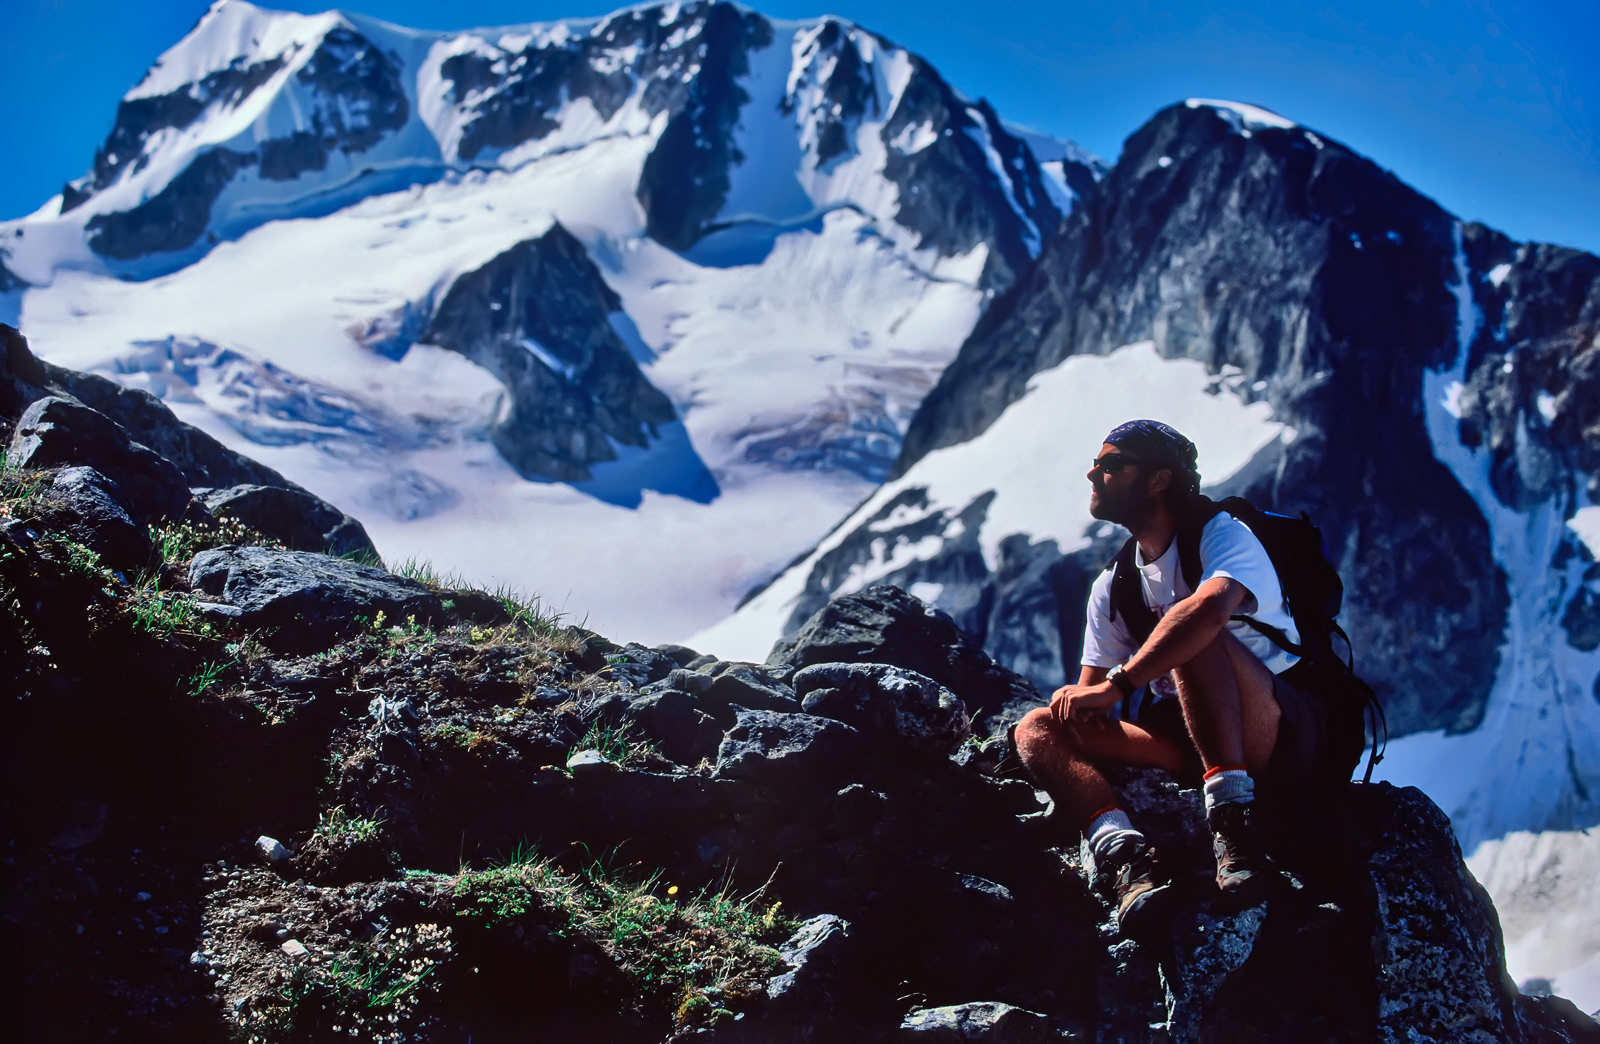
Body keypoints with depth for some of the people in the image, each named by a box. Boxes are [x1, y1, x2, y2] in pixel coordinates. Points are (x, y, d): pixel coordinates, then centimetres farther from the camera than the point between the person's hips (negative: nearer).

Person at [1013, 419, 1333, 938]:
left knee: (1193, 638, -35)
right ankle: (1126, 854, -36)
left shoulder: (1223, 534, -9)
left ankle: (1233, 818, -38)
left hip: (1283, 732, -7)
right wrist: (1078, 700, -13)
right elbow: (1091, 689, 11)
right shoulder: (1112, 586, 13)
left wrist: (1117, 684, -32)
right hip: (1193, 741, 7)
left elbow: (1212, 606, -32)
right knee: (1037, 729, -11)